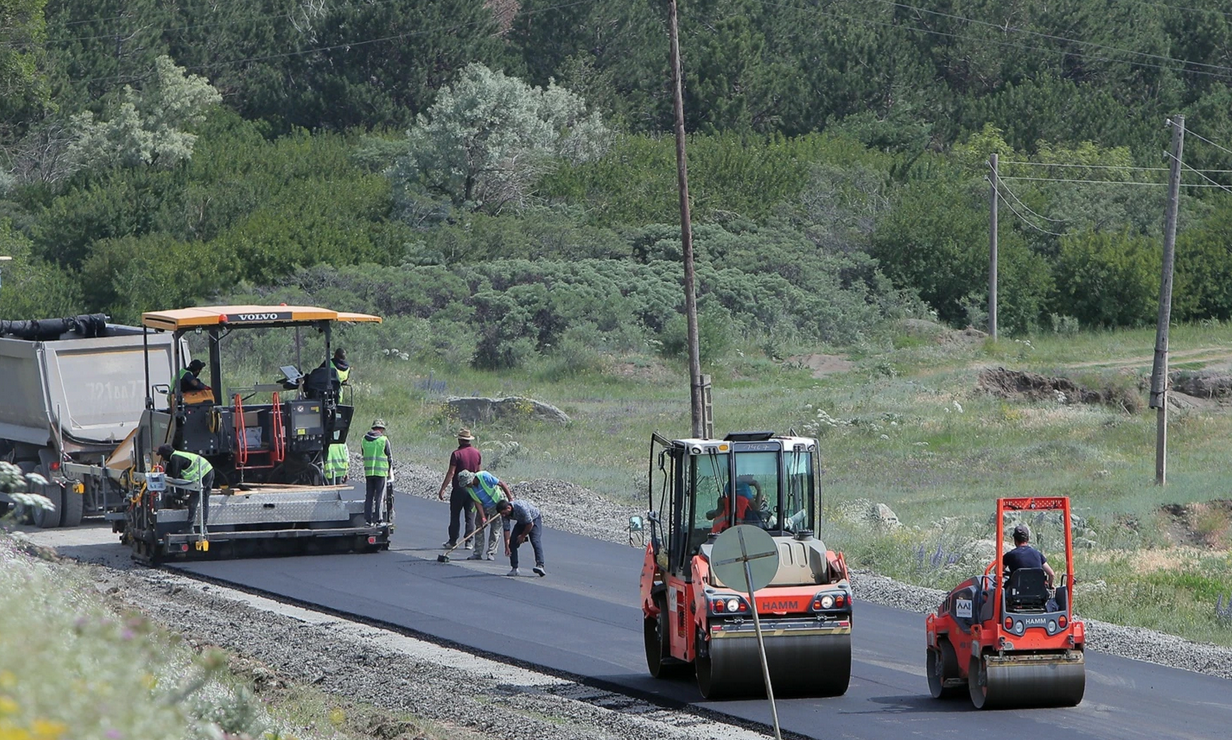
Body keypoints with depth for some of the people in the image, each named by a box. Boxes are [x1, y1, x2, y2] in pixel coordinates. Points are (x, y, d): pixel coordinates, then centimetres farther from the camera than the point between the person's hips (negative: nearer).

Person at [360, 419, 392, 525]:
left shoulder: (364, 439, 7)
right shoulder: (384, 440, -7)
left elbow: (363, 454, 14)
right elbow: (389, 456, -2)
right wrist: (390, 469, 14)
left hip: (368, 471, 4)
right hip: (381, 471, -4)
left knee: (369, 496, 9)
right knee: (379, 496, -1)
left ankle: (368, 519, 7)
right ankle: (377, 519, -5)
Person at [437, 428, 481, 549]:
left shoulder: (457, 454, -13)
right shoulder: (477, 453, 3)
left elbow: (450, 473, -15)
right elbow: (479, 471, 11)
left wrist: (442, 489, -12)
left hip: (459, 489, -4)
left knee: (454, 515, 6)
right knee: (470, 516, 7)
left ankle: (453, 540, 7)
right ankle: (468, 542, 4)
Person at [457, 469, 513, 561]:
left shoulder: (484, 477, -30)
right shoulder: (469, 488, -14)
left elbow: (502, 484, -22)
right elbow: (477, 502, -12)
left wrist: (510, 499, -19)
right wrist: (483, 518, -20)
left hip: (497, 504, -5)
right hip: (483, 507, 5)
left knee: (495, 529, -5)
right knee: (479, 526, 0)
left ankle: (491, 553, -1)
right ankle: (478, 553, 5)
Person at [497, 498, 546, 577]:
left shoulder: (521, 508, -39)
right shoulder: (504, 514, -20)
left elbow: (530, 524, -28)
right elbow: (506, 530, -15)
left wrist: (523, 536, -15)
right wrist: (507, 547, -20)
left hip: (534, 519, -6)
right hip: (521, 522, 6)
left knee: (536, 542, -24)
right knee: (512, 542, -6)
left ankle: (540, 565, -36)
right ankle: (514, 568, 2)